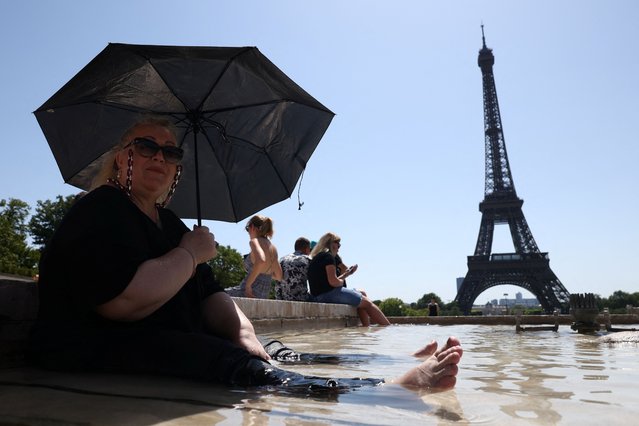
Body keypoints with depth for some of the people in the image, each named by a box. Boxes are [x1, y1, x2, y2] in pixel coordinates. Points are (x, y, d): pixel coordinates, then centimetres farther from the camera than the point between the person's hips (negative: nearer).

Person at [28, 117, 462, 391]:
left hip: (172, 342, 9)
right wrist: (190, 253, -12)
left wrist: (241, 330, -14)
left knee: (262, 354, -10)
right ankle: (394, 387, -42)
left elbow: (210, 295, 7)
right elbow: (123, 302, -25)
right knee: (233, 366, -30)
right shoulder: (101, 210, -8)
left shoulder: (169, 222, 17)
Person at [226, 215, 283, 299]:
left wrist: (248, 285, -25)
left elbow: (260, 261, -33)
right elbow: (279, 276, 16)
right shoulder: (273, 248, 10)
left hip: (248, 293, -8)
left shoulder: (255, 241, -12)